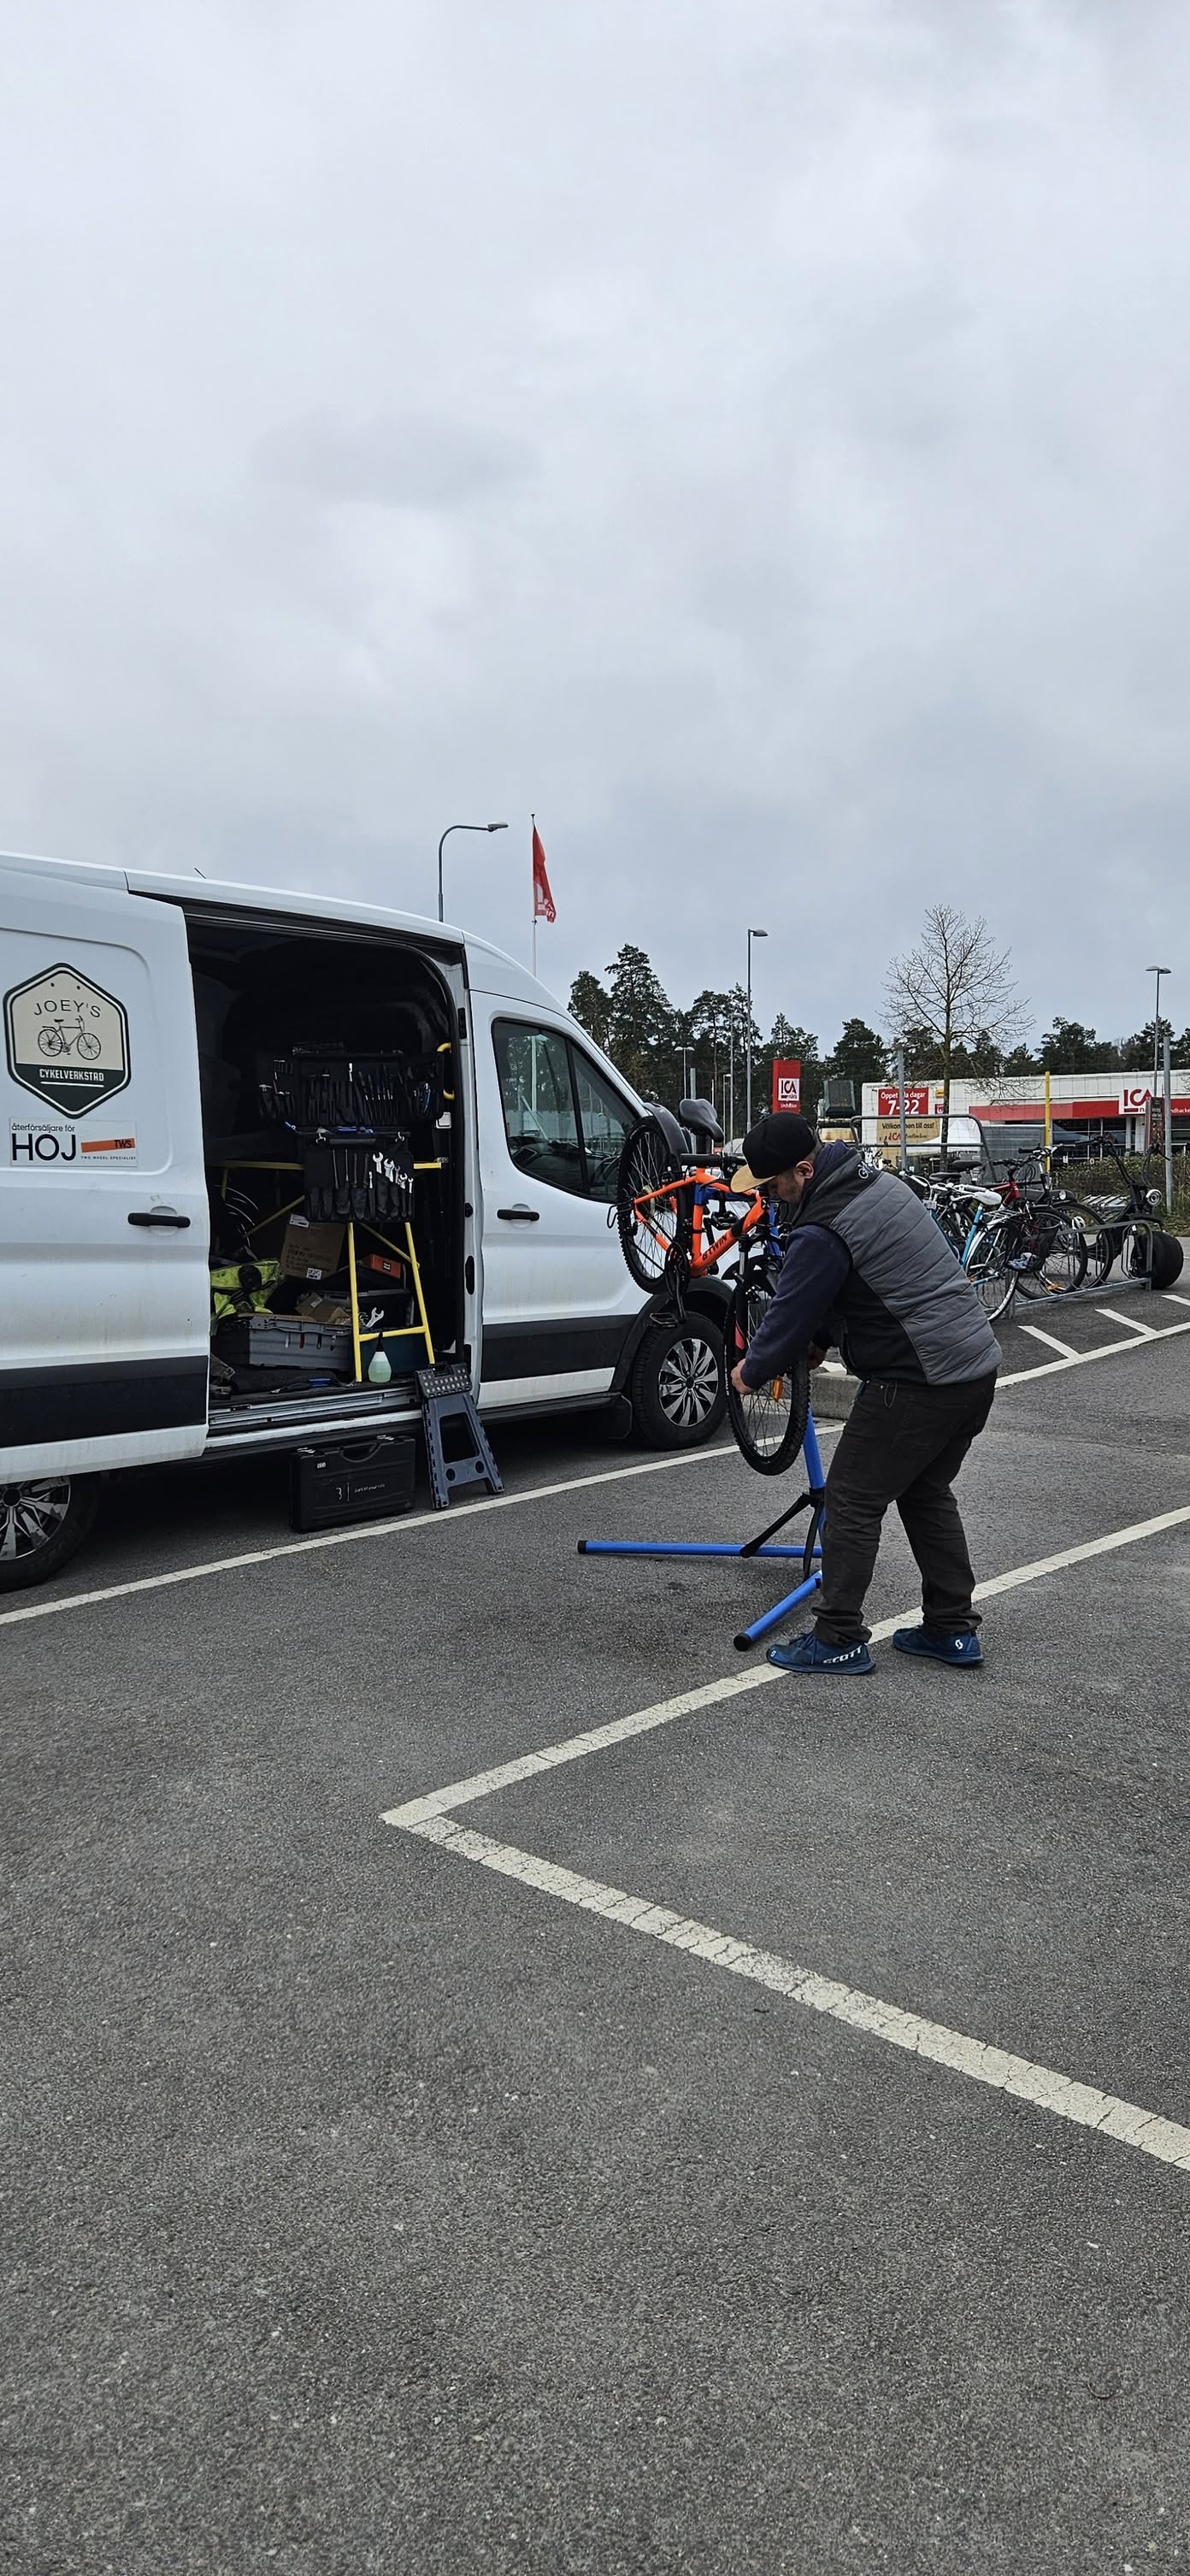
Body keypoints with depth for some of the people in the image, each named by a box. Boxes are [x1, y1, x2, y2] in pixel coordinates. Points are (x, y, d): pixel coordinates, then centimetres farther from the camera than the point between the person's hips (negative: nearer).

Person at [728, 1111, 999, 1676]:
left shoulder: (822, 1232, -19)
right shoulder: (881, 1181, 11)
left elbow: (788, 1316, -8)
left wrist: (751, 1371, 9)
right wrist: (822, 1338, 21)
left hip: (916, 1384, -10)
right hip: (977, 1368, 10)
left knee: (852, 1502, 2)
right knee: (927, 1494, 21)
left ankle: (838, 1640, 9)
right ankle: (953, 1629, 27)